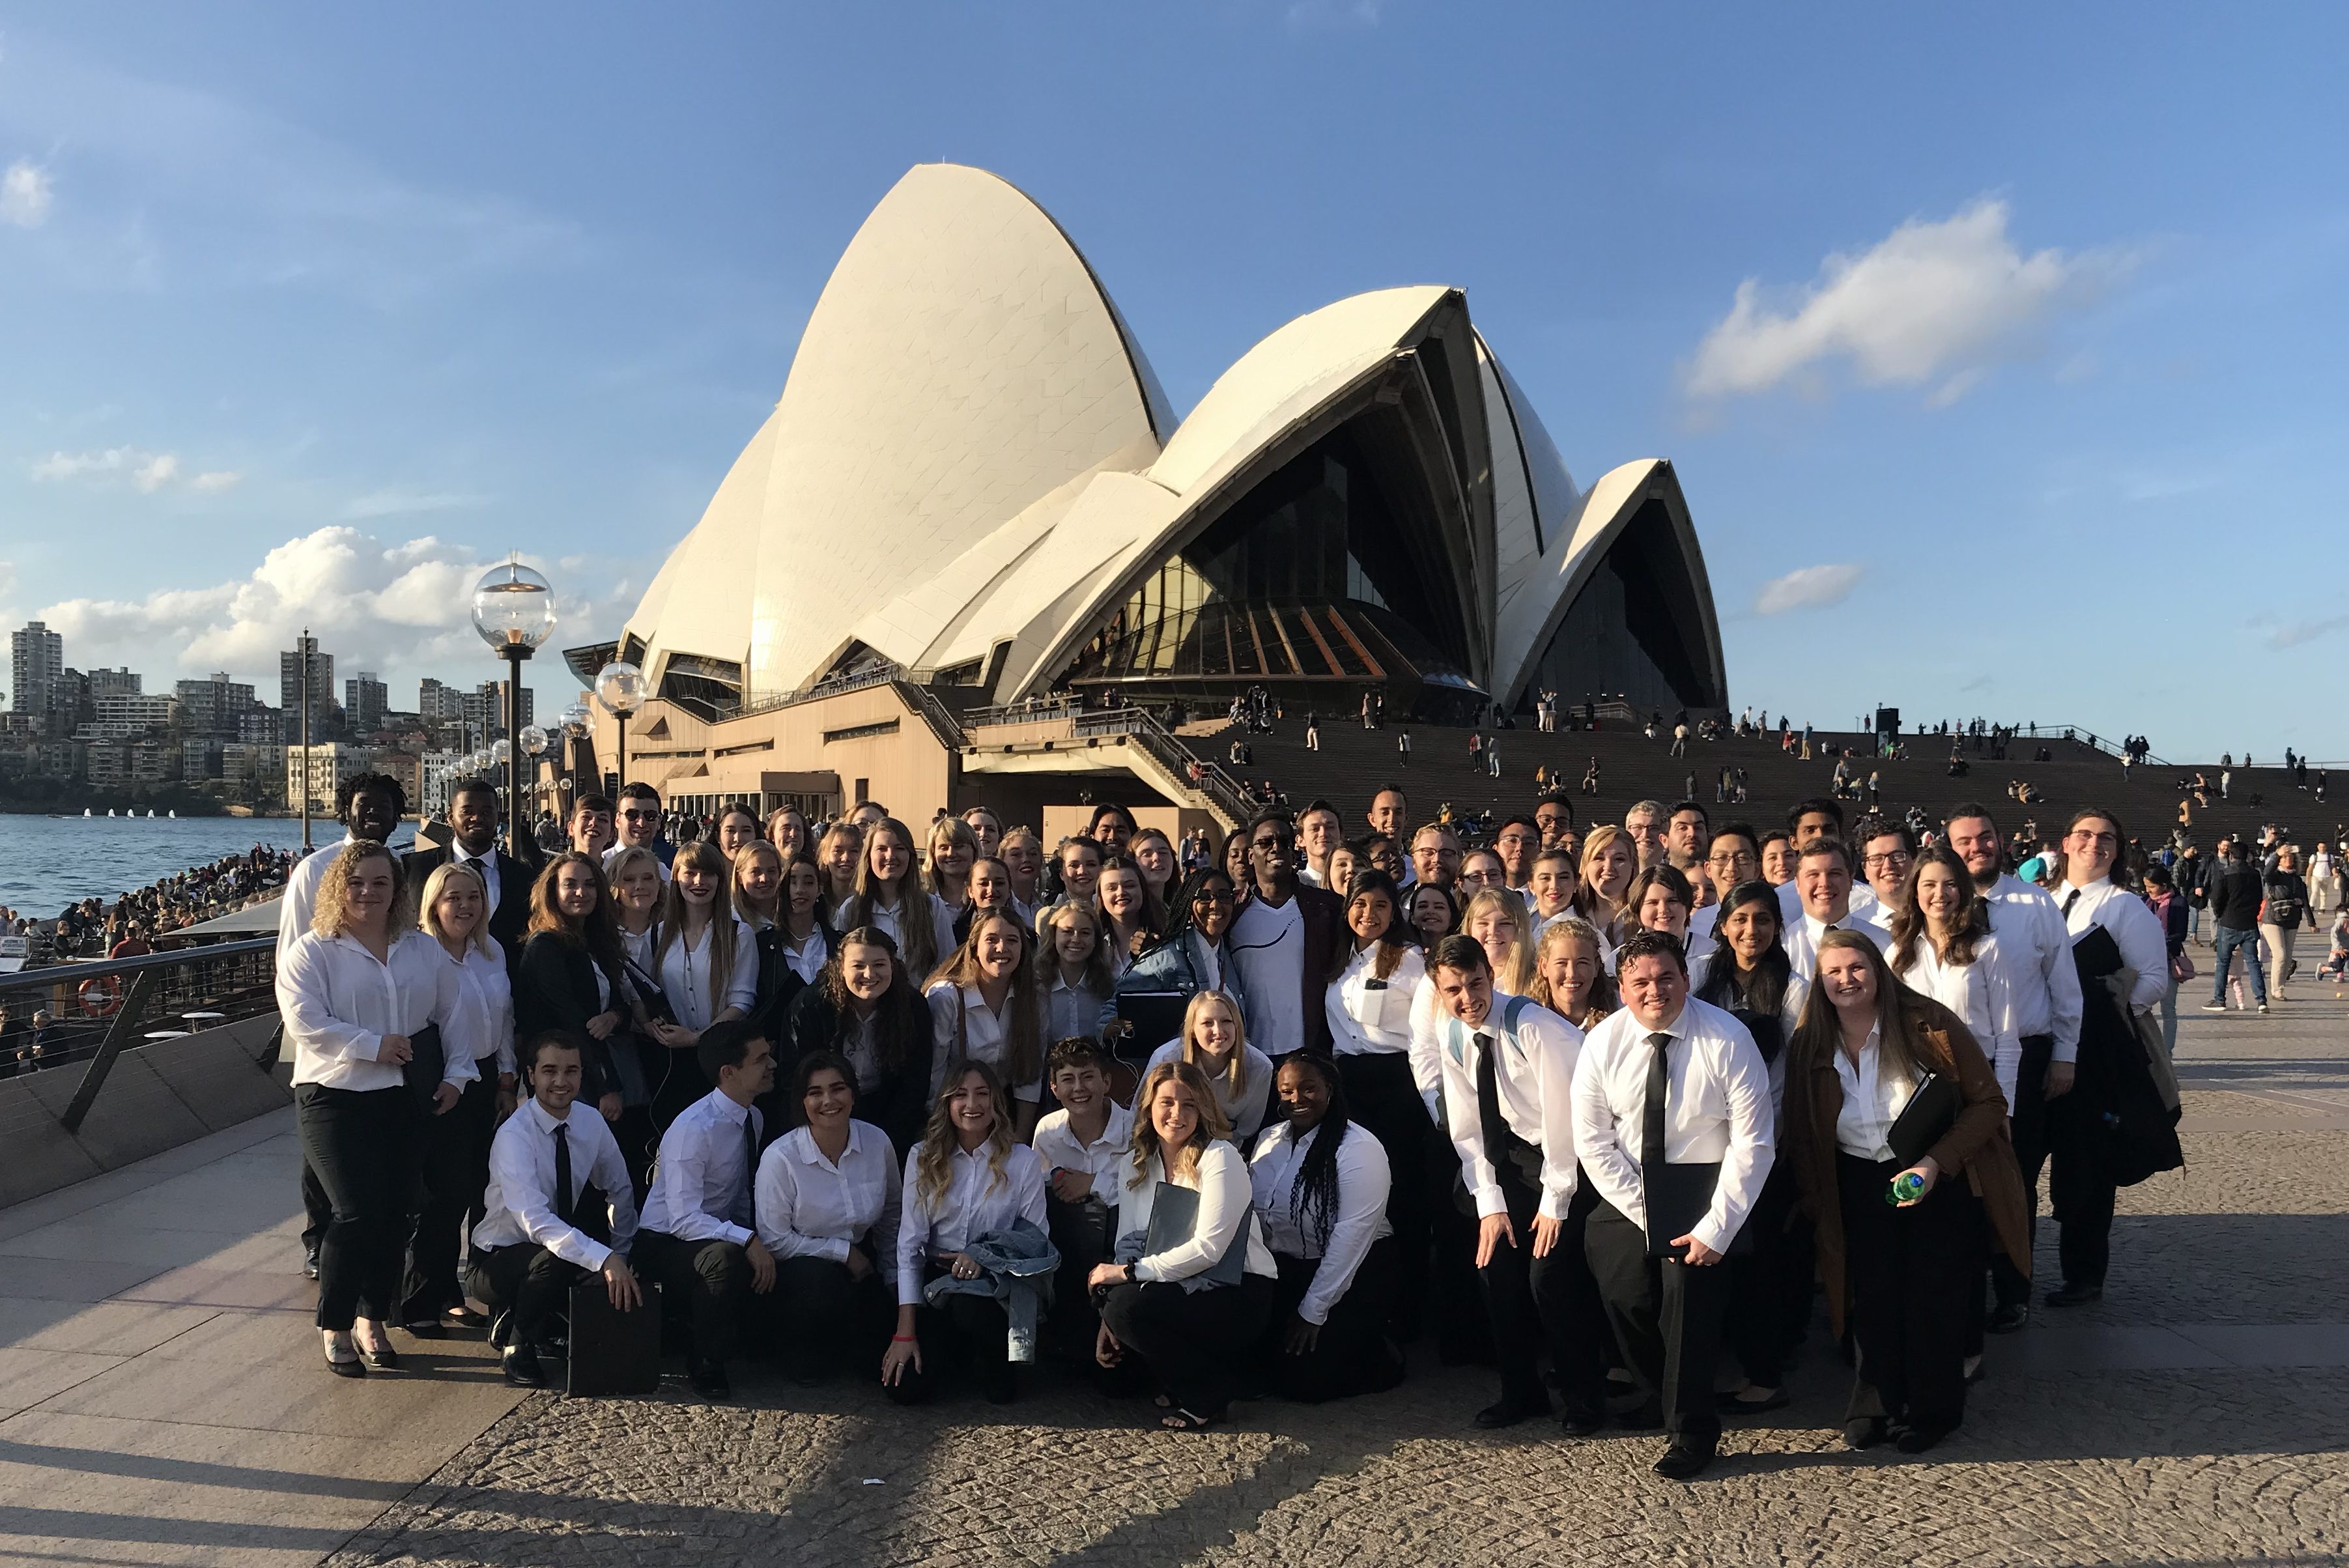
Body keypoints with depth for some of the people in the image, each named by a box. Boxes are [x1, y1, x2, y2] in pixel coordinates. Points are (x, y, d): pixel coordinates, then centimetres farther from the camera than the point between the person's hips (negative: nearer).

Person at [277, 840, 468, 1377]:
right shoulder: (310, 953, -1)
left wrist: (455, 1074, 1)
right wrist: (374, 1046, -17)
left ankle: (373, 1320, 23)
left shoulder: (425, 950, 11)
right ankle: (334, 1328, 7)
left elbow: (452, 1015, 12)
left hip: (406, 1103, 4)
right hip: (335, 1099, -4)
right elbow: (306, 1024, -13)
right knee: (357, 1213, -10)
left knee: (392, 1215, 7)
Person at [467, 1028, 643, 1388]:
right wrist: (606, 1260, -44)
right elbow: (536, 1221, -36)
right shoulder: (513, 1136, -25)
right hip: (495, 1261, -6)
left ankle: (544, 1324, 8)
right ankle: (517, 1345, -8)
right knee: (554, 1259, -36)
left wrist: (621, 1256, -3)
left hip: (557, 1244, 6)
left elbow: (620, 1190, 8)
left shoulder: (591, 1123, -6)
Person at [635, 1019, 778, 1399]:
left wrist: (755, 1237, -5)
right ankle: (705, 1365, -15)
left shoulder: (752, 1118, 2)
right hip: (666, 1244, -7)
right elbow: (684, 1219, -29)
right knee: (727, 1258, -37)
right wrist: (748, 1240, -37)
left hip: (722, 1234, 8)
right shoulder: (694, 1129, -24)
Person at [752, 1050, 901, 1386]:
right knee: (823, 1282, -37)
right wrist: (841, 1250, -15)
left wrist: (892, 1278, 7)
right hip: (797, 1267, -3)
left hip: (860, 1262, 3)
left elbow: (891, 1217, 8)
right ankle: (805, 1354, -4)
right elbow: (774, 1240, -14)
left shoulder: (877, 1142, -7)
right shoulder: (780, 1157, -18)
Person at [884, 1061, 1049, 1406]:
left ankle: (994, 1363, 0)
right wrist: (905, 1332, -9)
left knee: (969, 1306, -36)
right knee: (904, 1386, -16)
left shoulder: (1023, 1160, -4)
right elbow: (909, 1244, -3)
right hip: (936, 1280, 2)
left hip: (997, 1281, -2)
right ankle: (958, 1349, 18)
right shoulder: (924, 1157, -1)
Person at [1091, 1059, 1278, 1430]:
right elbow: (1128, 1245, 1)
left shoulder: (1220, 1159, -14)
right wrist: (1109, 1320, -12)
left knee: (1128, 1305, -26)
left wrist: (1130, 1273, -19)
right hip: (1183, 1287, 7)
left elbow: (1208, 1249, -21)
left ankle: (1209, 1397, -3)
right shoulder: (1138, 1163, 7)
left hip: (1241, 1294, -7)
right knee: (1110, 1303, -20)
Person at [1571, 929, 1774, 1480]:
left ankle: (1692, 1430, -1)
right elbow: (1593, 1141, -4)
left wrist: (1716, 1227, -18)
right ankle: (1658, 1395, 21)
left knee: (1691, 1278, -19)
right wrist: (1645, 1213, -12)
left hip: (1706, 1180, -3)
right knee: (1624, 1287, -8)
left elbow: (1753, 1142, -14)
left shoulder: (1727, 1039, -14)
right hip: (1628, 1184, 3)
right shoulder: (1603, 1043, -7)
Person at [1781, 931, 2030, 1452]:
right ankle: (1877, 1402, 18)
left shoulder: (1927, 1024, -14)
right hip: (1861, 1184, 3)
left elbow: (1987, 1102, -12)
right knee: (1872, 1297, -1)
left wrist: (1936, 1164, -21)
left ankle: (1932, 1409, 19)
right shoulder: (1811, 1045, -2)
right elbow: (1802, 1135, 8)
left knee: (1933, 1296, 0)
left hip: (1940, 1178, -3)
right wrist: (1815, 1198, 1)